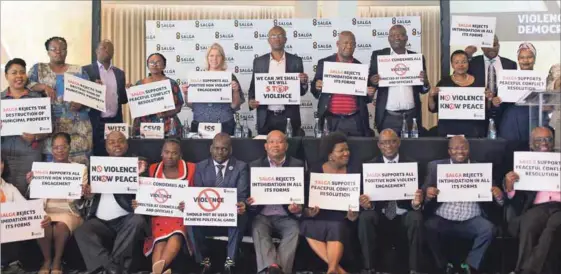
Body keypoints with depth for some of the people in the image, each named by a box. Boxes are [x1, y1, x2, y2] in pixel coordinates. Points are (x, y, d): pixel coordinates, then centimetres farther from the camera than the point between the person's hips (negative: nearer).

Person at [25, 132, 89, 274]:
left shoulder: (80, 168, 8)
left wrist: (84, 195, -20)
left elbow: (81, 202, 4)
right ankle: (47, 260, -8)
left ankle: (57, 261, -10)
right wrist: (31, 184, -10)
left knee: (61, 226, -35)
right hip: (46, 211, 2)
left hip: (69, 211, -1)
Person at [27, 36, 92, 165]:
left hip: (77, 125, 0)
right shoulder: (38, 69, 14)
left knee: (79, 160, -9)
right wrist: (43, 86, -15)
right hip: (51, 125, 0)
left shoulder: (78, 71, 13)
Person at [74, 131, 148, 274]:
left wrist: (138, 175, -22)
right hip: (100, 221, 2)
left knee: (138, 220, -32)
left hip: (125, 220, -2)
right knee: (81, 232, -24)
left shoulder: (136, 164, 8)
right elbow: (91, 190, 15)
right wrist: (84, 192, -9)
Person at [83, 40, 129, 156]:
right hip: (95, 123, -3)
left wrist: (128, 92, -6)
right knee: (96, 156, -1)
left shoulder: (120, 73, 15)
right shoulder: (86, 70, 3)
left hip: (115, 122, 4)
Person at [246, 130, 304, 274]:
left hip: (286, 216, 0)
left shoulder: (297, 165, 6)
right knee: (258, 230, -29)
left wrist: (299, 209, -19)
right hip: (263, 215, 0)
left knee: (294, 231, -29)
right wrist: (250, 202, -19)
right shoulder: (255, 165, 8)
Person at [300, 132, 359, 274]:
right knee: (308, 226, -28)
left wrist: (355, 213, -16)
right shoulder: (315, 170, 7)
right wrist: (308, 211, -18)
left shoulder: (354, 170, 7)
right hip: (319, 216, 1)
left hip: (341, 217, -1)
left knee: (336, 228, -32)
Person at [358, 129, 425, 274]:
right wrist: (368, 204, -26)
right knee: (365, 217, -29)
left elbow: (416, 192, -3)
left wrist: (416, 203, -28)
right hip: (380, 215, 1)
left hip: (404, 215, 0)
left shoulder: (411, 164, 2)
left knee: (416, 217, -31)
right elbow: (367, 194, -1)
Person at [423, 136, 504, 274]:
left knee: (488, 229, -27)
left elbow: (489, 195, 9)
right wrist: (427, 193, -20)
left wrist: (498, 195, -15)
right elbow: (425, 192, 4)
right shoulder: (436, 166, 8)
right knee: (428, 227, -29)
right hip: (442, 220, -1)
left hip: (471, 221, 1)